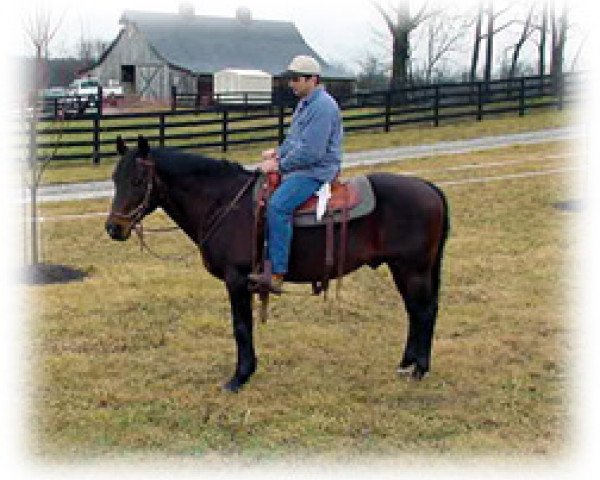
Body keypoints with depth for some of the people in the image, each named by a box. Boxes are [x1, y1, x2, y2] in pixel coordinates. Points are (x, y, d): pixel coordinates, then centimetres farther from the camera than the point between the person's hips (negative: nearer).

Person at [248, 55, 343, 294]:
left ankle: (276, 275, -32)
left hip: (315, 171, -11)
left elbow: (311, 152, -23)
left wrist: (280, 164, -15)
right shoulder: (306, 102, 17)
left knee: (277, 205, -29)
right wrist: (278, 152, 9)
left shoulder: (323, 106, -17)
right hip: (299, 166, 11)